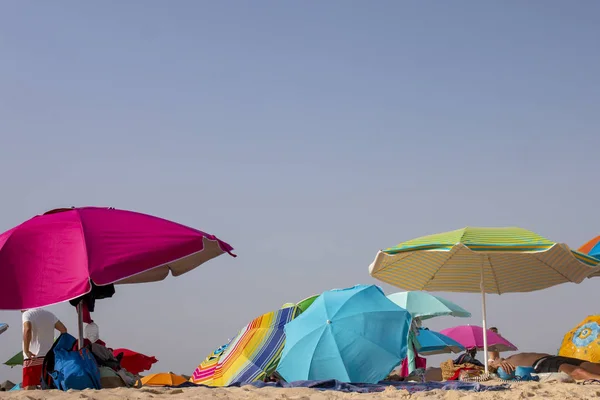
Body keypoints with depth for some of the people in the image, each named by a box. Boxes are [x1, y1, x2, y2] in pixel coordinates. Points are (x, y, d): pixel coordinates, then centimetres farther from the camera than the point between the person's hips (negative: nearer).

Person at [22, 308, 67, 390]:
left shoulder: (27, 314, -5)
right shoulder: (49, 314, 16)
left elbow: (27, 330, -23)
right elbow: (63, 330, 12)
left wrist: (26, 350, -19)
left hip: (32, 357, -6)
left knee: (29, 388, -12)